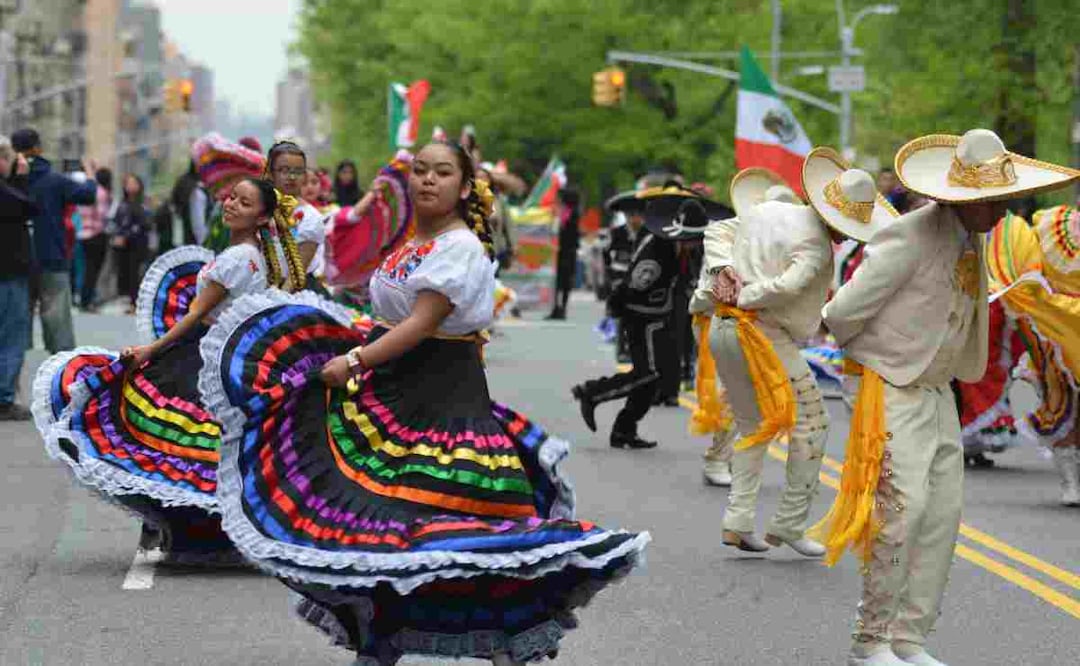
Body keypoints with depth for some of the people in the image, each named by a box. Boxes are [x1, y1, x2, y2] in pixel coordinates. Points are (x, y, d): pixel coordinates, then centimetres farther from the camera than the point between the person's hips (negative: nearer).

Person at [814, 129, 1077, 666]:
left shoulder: (972, 236, 6)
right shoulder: (912, 238, -21)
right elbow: (843, 314, -16)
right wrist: (866, 351, 3)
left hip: (938, 392, 9)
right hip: (894, 393, -9)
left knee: (943, 514, 6)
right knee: (902, 508, -16)